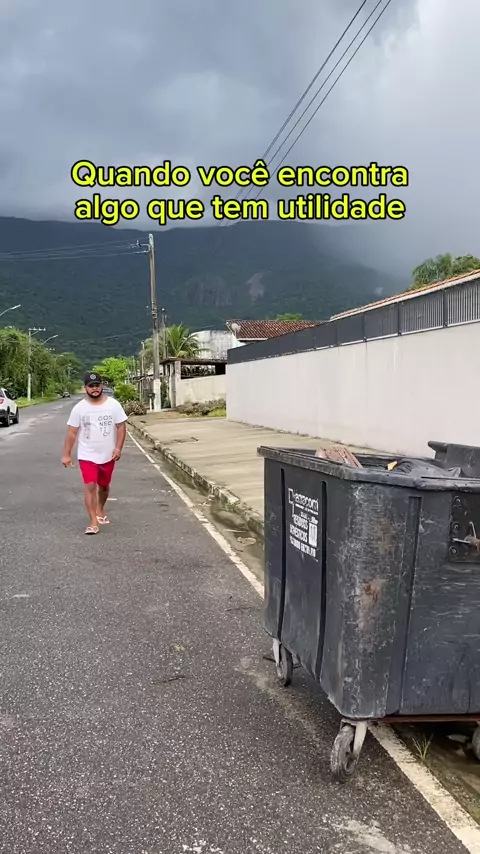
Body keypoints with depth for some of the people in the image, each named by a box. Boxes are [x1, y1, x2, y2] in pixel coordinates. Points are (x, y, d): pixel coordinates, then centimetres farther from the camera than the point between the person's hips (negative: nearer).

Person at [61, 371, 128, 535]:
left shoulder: (113, 405, -6)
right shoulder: (79, 408, -6)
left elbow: (121, 427, -4)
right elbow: (71, 433, -2)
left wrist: (118, 448, -13)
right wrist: (66, 455, -4)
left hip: (108, 455, 2)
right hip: (87, 456, -1)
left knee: (104, 486, 17)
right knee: (90, 486, -11)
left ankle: (100, 510, 43)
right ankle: (94, 522, -8)